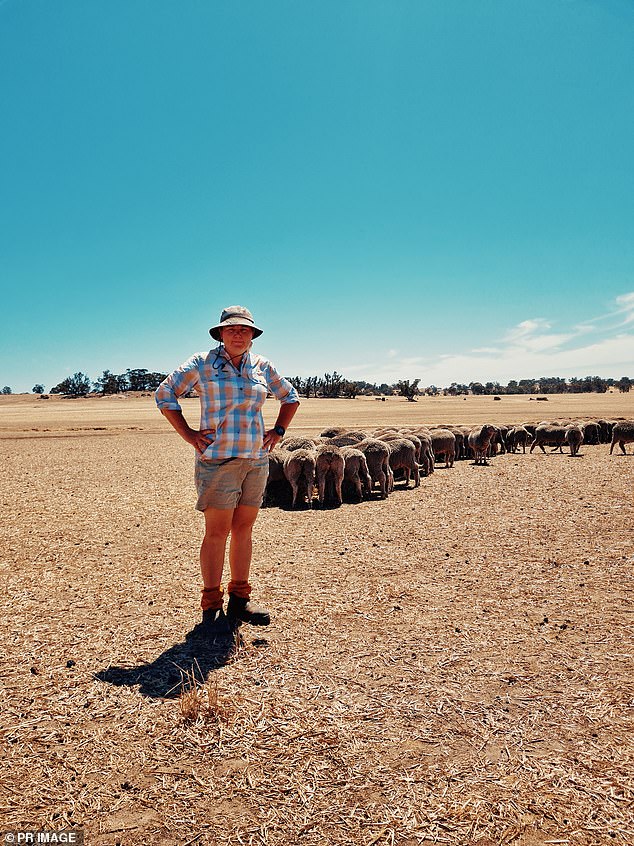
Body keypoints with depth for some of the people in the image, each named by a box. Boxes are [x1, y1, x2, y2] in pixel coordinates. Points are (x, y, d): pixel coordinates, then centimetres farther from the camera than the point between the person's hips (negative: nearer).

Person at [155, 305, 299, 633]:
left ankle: (240, 599, 23)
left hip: (256, 460, 4)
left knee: (243, 529, 10)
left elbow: (290, 397, 23)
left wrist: (278, 431, 10)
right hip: (218, 460, -4)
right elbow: (164, 394, 3)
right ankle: (211, 606, 10)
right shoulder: (202, 363, 0)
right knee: (217, 532, -2)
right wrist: (188, 434, -4)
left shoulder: (261, 366, 10)